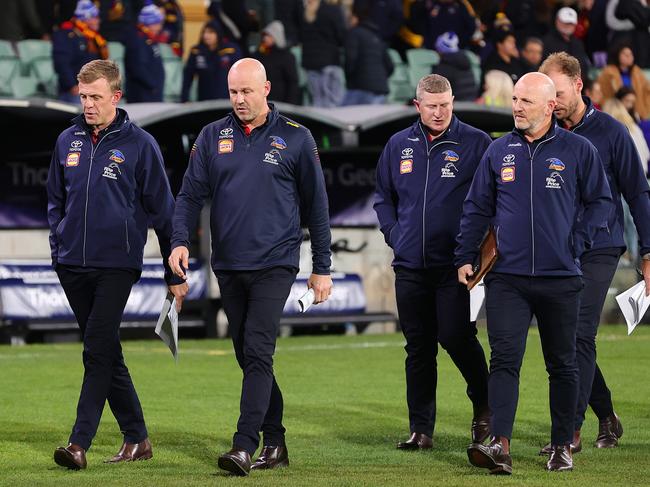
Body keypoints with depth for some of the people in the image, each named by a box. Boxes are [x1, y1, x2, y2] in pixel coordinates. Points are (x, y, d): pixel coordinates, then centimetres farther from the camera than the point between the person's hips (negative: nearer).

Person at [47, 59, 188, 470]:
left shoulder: (139, 144, -4)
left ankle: (80, 443, -18)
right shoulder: (68, 141, 9)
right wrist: (57, 249, 11)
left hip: (117, 265, -5)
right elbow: (56, 200, 21)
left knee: (98, 351, -13)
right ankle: (137, 438, 19)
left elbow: (162, 210, -2)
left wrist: (174, 274, -2)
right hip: (73, 266, 5)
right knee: (107, 355, 10)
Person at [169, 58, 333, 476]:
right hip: (229, 265, 4)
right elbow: (191, 193, 5)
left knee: (258, 352, -15)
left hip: (275, 265, -4)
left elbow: (316, 205, 5)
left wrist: (322, 268, 5)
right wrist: (180, 241, -13)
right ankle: (275, 443, 19)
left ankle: (244, 447, -20)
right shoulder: (213, 137, 8)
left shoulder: (295, 139, 1)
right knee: (248, 357, 9)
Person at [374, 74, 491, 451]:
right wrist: (393, 233, 8)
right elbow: (384, 196, 22)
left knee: (456, 336, -11)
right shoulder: (399, 145, 10)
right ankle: (421, 429, 12)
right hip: (410, 265, 4)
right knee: (418, 348, 7)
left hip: (455, 264, -4)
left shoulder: (475, 143, -3)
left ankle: (484, 405, 14)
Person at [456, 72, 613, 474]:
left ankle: (562, 446, 18)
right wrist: (465, 257, 10)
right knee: (504, 359, -10)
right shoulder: (499, 151, 7)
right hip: (507, 278, 1)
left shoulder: (578, 150, 0)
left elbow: (601, 202, 7)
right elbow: (477, 208, 14)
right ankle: (501, 446, -18)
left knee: (562, 364, 8)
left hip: (560, 279, -1)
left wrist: (578, 241, -5)